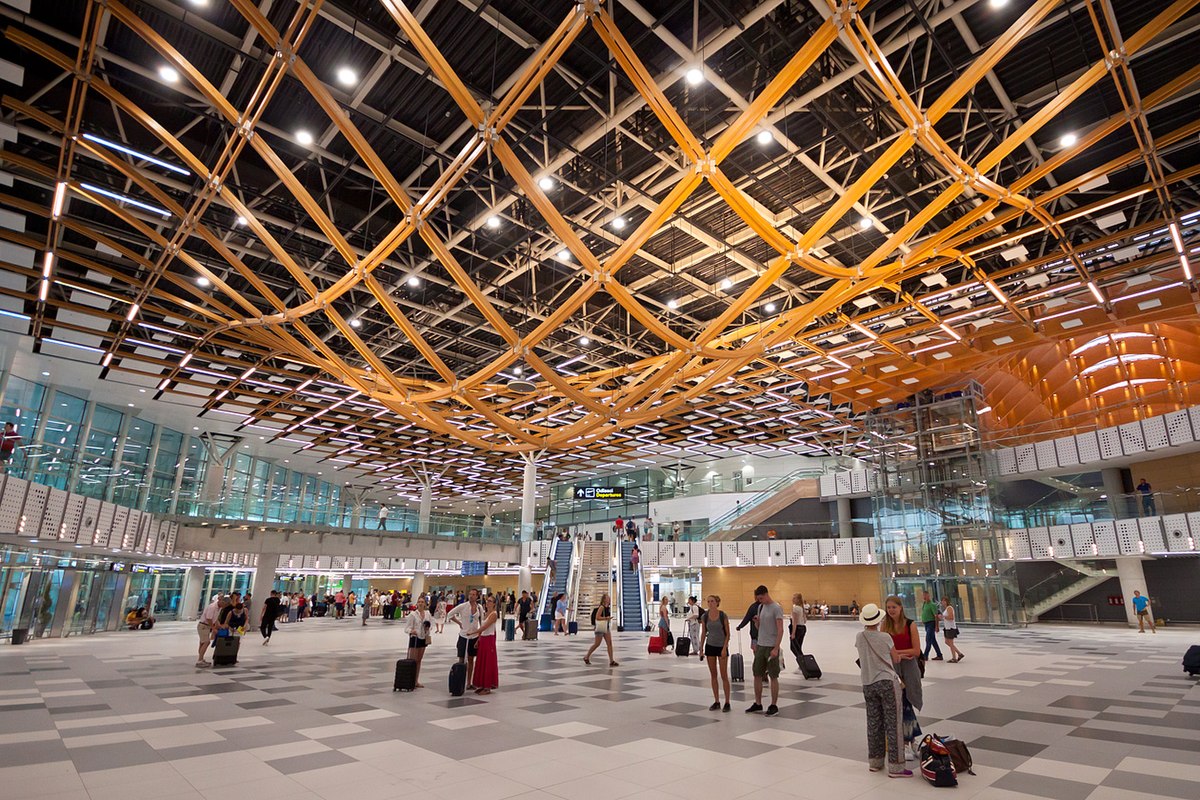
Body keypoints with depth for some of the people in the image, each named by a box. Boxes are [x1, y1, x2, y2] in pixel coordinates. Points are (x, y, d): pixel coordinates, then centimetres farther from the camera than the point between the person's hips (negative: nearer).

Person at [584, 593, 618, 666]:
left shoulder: (607, 608, 13)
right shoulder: (601, 607, -14)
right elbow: (597, 617, -22)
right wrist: (606, 618, -23)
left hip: (606, 628, 8)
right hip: (601, 628, -8)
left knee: (610, 643, -1)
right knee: (596, 644, 1)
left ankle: (611, 661, -2)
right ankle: (586, 657, 17)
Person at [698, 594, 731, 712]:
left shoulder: (723, 615, -11)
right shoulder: (704, 616, -3)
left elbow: (727, 633, -7)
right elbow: (703, 633, 6)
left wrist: (725, 648, -13)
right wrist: (701, 648, 4)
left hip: (722, 647, -3)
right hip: (710, 646, 3)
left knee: (724, 676, -1)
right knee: (713, 675, 8)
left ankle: (727, 703, 8)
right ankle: (716, 701, 17)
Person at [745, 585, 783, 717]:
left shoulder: (777, 608, -13)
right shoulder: (760, 607, 9)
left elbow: (780, 630, -17)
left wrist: (776, 648, -21)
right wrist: (756, 644, 13)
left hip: (771, 647, -7)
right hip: (760, 646, 7)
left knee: (773, 676, 2)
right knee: (757, 675, 10)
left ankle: (774, 706, 13)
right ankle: (758, 704, 20)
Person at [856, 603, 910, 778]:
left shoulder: (859, 637, 0)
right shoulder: (885, 638, -11)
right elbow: (896, 659, 3)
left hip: (868, 684, 4)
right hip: (888, 682, -4)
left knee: (874, 723, 13)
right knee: (893, 724, 2)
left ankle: (874, 762, 22)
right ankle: (895, 767, 4)